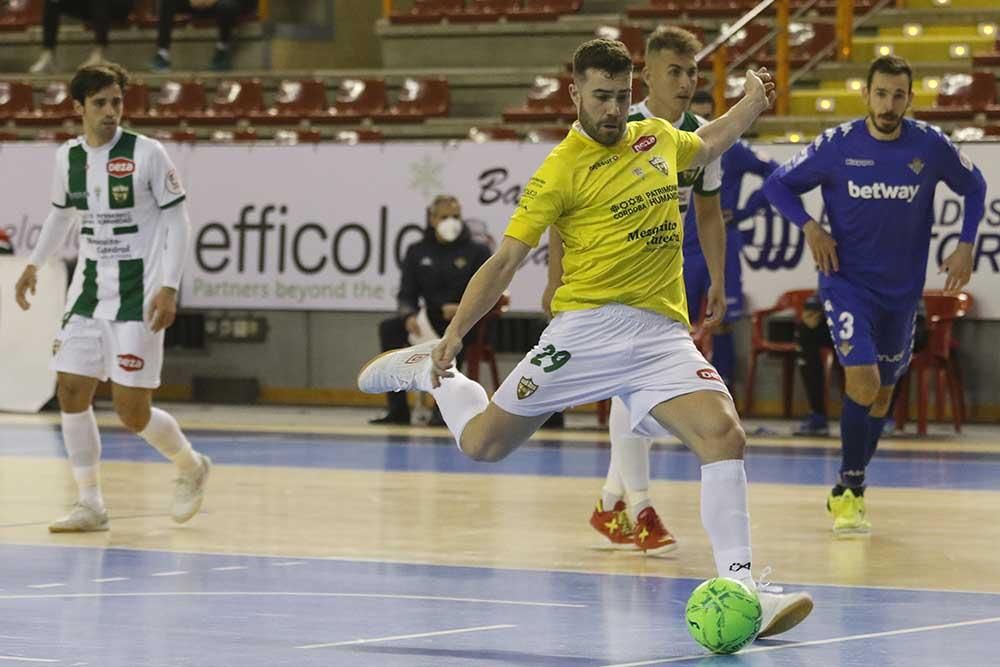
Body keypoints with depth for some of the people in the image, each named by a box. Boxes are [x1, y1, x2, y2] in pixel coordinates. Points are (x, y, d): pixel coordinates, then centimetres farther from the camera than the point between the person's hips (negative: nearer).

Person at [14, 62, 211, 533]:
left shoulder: (147, 153, -10)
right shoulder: (68, 158, 5)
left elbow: (177, 219, -7)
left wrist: (169, 287, -15)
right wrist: (34, 265, 20)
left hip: (138, 298, -5)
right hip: (88, 294, 5)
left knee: (131, 411, -7)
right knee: (72, 393, -2)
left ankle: (191, 466, 21)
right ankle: (90, 505, 8)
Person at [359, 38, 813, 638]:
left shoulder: (657, 137, 12)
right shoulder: (562, 170, -6)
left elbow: (706, 145, 38)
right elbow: (506, 260, -7)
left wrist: (753, 103, 31)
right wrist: (455, 333, -14)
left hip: (663, 334, 4)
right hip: (589, 327, -4)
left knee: (725, 437, -20)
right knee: (483, 443, 5)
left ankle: (739, 588, -18)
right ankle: (426, 369, 37)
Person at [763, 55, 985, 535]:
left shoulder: (931, 146, -8)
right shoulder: (836, 145, -11)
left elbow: (974, 187, 10)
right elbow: (778, 185, 1)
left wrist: (965, 245, -1)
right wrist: (809, 226, -14)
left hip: (903, 289, 3)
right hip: (846, 280, -3)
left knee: (882, 390, 12)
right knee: (862, 381, -19)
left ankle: (849, 490, 30)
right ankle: (850, 492, -6)